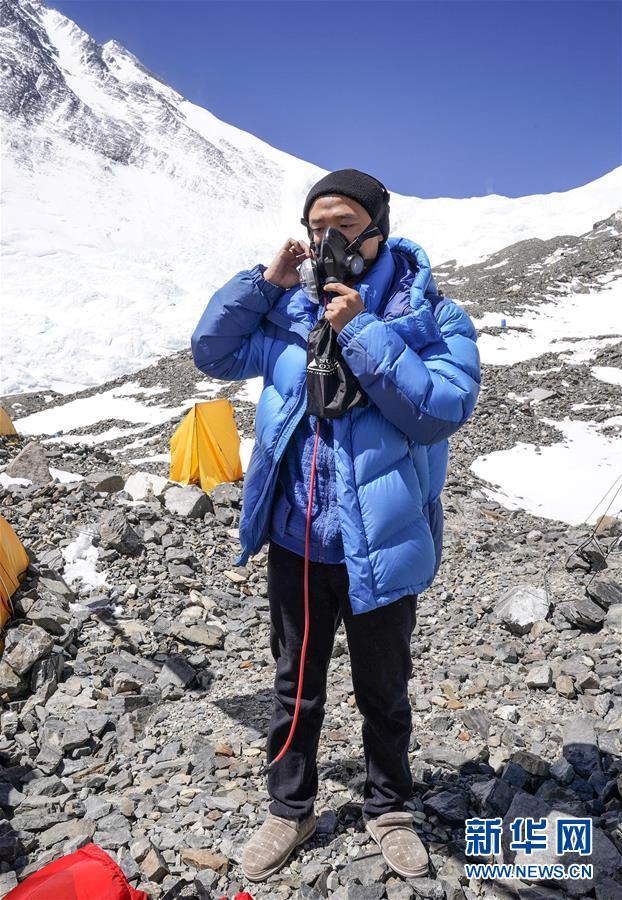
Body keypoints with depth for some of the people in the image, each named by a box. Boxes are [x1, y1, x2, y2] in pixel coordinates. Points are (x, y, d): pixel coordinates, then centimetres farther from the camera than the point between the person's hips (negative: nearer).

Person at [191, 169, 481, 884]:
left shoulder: (433, 318, -9)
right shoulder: (292, 311, 1)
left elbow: (441, 411, -22)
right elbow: (213, 352, 4)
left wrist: (361, 332, -25)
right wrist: (266, 281, -7)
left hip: (381, 547, -3)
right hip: (296, 542, 3)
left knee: (383, 692, 19)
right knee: (295, 688, 20)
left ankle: (387, 809, 45)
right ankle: (289, 810, 44)